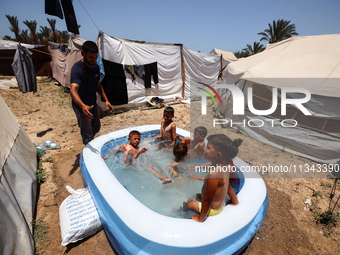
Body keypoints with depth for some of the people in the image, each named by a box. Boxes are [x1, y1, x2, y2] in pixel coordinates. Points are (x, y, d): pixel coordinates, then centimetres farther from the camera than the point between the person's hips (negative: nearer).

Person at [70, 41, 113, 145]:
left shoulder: (95, 67, -3)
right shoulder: (77, 69, -28)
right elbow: (73, 90, -43)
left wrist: (106, 100, -1)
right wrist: (83, 106, -61)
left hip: (93, 104, 8)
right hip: (81, 107, -8)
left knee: (96, 128, 26)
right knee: (87, 135, -1)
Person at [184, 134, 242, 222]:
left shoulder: (214, 173, -39)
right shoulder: (224, 167, -13)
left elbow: (207, 200, -30)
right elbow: (228, 186, 4)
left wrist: (201, 218, -16)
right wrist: (235, 201, 20)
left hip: (213, 209, -8)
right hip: (221, 204, 8)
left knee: (188, 203, 15)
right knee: (199, 195, 31)